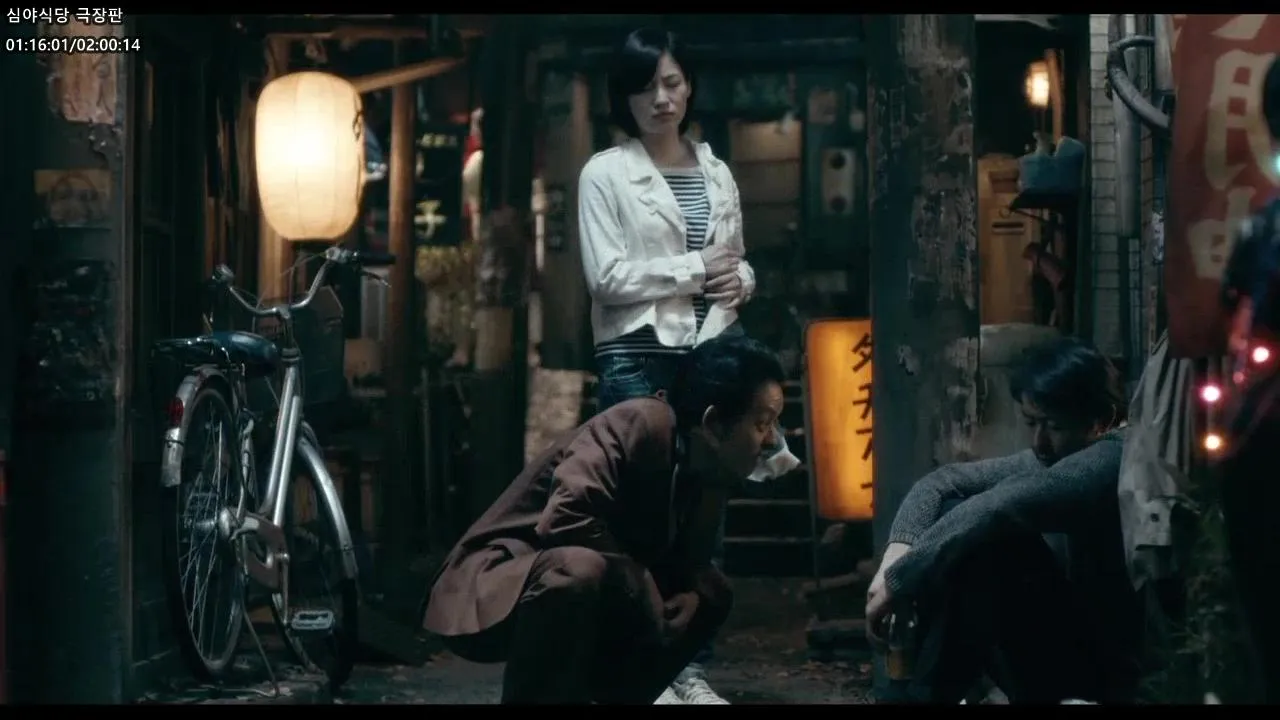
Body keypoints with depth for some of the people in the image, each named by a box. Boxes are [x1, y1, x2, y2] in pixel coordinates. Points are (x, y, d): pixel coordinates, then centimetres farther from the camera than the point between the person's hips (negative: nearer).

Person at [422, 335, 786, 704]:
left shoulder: (707, 473, 3)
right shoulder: (637, 425, -22)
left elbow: (691, 562, 12)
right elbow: (565, 519, -34)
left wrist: (695, 592, -12)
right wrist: (644, 586, -22)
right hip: (492, 592, -9)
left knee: (712, 595, 6)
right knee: (580, 568, -38)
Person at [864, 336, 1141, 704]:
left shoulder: (1117, 460, -20)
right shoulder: (1051, 460, 8)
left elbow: (999, 508, -32)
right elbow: (942, 481, 4)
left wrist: (898, 580, -29)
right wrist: (897, 554, -16)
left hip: (1105, 667, -9)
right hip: (1064, 648, 9)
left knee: (980, 537, -24)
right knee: (955, 518, 0)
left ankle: (917, 695, -14)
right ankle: (912, 691, -5)